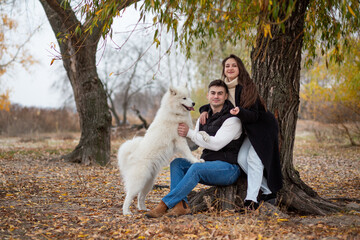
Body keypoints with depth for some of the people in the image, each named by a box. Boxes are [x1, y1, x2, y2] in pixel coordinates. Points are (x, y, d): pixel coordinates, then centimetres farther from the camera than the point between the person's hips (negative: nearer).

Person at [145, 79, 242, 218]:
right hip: (208, 166, 8)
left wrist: (189, 133, -19)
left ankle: (164, 205, -32)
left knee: (196, 168, -33)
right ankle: (181, 205, -28)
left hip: (228, 168, -8)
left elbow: (216, 144, -20)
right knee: (176, 163, -10)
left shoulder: (232, 119, -10)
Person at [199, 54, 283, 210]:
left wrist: (240, 112, -43)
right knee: (241, 158, -10)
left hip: (263, 127, -7)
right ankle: (268, 191, 0)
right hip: (248, 131, 7)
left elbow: (254, 115, -23)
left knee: (254, 157, -22)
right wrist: (204, 110, -5)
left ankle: (251, 199, -25)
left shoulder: (247, 87, -19)